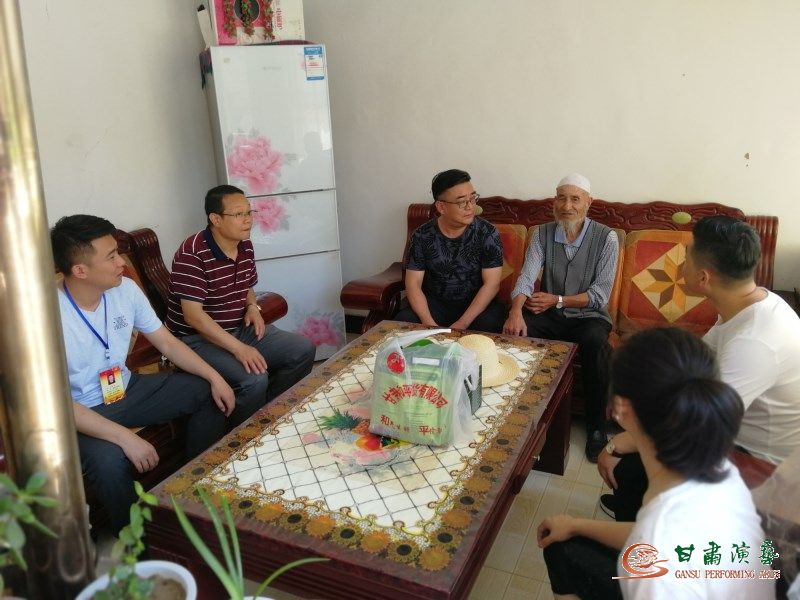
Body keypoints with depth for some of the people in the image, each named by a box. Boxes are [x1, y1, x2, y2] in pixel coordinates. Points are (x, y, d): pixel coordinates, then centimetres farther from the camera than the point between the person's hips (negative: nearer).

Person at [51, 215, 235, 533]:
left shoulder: (125, 289, -10)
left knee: (208, 393, -1)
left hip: (127, 389, 7)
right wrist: (126, 437, -34)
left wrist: (215, 377, -11)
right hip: (79, 412, -6)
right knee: (109, 461, -35)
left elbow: (167, 343, 1)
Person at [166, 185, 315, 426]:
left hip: (240, 328, 8)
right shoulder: (192, 253, -22)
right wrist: (239, 348, -30)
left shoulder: (245, 246, 4)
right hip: (199, 338, -8)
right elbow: (193, 315, -26)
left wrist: (253, 307, -2)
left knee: (304, 350, -1)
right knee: (254, 379, -31)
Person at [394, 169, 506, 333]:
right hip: (435, 303, 2)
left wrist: (461, 324, -23)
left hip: (477, 304, -1)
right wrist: (430, 325, -21)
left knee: (489, 324, -33)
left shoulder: (487, 233, -10)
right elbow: (413, 284, -5)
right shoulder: (422, 235, -5)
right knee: (402, 321, -24)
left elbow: (491, 284, -13)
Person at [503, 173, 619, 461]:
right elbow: (526, 277, -13)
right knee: (514, 332, -27)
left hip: (587, 316, -2)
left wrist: (557, 300, -17)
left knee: (595, 344, -35)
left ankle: (597, 425, -16)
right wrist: (516, 311, -33)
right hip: (549, 314, 3)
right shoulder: (543, 234, 1)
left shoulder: (606, 238, -7)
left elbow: (600, 295, -10)